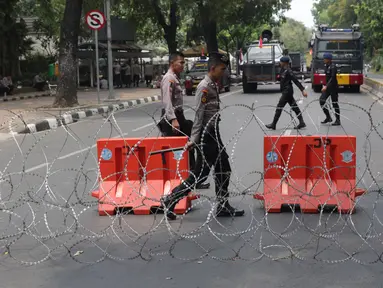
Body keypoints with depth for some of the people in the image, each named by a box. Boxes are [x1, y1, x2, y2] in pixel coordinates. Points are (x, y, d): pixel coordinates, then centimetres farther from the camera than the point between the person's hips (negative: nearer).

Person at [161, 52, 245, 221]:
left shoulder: (213, 86, 12)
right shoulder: (204, 87, -16)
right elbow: (199, 115, -20)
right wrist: (194, 140, -23)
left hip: (214, 135, 10)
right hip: (207, 137, -10)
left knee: (223, 170, 12)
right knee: (200, 175, -5)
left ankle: (223, 207, 20)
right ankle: (170, 200, 2)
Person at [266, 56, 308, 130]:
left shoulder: (288, 71, -17)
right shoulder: (283, 70, 11)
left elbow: (296, 81, -20)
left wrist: (303, 90, -22)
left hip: (287, 92, -10)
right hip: (286, 91, 10)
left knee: (279, 107, -4)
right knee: (294, 107, 10)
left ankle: (273, 125, 2)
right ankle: (302, 123, 12)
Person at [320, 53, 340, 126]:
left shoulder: (333, 67, -16)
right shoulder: (326, 66, 9)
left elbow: (332, 78, -26)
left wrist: (326, 86, -34)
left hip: (333, 87, -8)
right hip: (327, 86, 8)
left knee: (335, 103, -2)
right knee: (321, 100, -1)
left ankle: (338, 120, 7)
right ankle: (328, 117, 7)